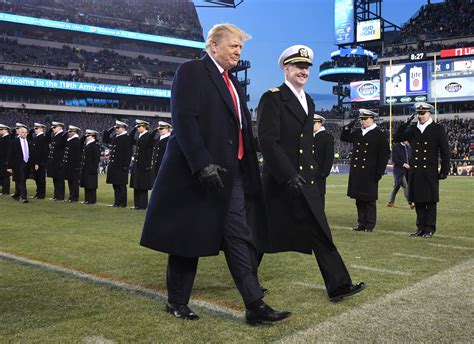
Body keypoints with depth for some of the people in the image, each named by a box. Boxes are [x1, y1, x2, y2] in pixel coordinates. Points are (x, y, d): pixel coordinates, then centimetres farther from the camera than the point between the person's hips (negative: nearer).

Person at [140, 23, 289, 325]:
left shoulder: (233, 83, 19)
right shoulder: (191, 71, -6)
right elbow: (184, 120, -17)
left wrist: (251, 175, 13)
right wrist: (203, 164, -25)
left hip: (230, 173, 8)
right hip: (198, 173, -7)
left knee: (241, 237, 3)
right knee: (189, 238, 5)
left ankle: (255, 305, 6)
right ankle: (177, 302, 21)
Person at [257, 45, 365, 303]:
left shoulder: (308, 102, 16)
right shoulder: (272, 98, -9)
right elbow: (267, 141, -19)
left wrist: (313, 173, 15)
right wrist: (289, 176, -24)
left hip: (305, 181, 7)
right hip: (280, 181, -6)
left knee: (320, 233, 1)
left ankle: (339, 286, 3)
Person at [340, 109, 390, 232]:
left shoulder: (379, 134, -5)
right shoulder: (357, 132, 12)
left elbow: (384, 154, -7)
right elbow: (344, 138, 24)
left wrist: (380, 171, -11)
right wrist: (348, 127, 7)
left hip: (370, 174, -6)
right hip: (357, 173, 6)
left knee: (369, 200, 2)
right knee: (359, 199, 10)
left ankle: (370, 225, 10)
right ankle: (361, 223, 19)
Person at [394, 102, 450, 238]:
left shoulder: (438, 129, -1)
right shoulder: (412, 129, 10)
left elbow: (445, 151, -1)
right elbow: (397, 137, 3)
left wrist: (444, 171, -6)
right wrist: (406, 123, -6)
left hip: (430, 172, -4)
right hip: (415, 171, 4)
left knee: (430, 201, 1)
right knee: (418, 201, 8)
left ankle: (430, 229, 9)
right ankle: (420, 228, 17)